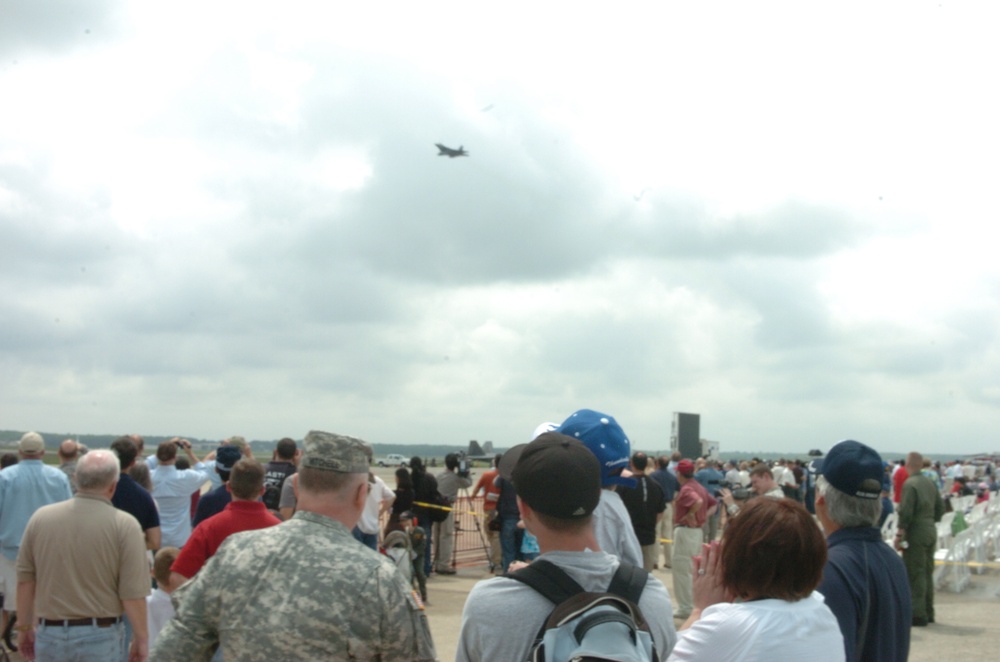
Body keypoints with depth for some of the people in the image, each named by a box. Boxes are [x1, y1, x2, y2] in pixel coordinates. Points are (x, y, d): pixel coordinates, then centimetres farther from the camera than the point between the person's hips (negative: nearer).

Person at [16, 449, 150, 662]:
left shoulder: (40, 517, 0)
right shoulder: (124, 525, -11)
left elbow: (25, 579, 6)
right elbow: (132, 592, -13)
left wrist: (24, 628, 18)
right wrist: (141, 639, -2)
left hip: (50, 634, 3)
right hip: (100, 636, -3)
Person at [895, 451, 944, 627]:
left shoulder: (909, 484, -14)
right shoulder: (930, 483, 9)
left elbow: (906, 513, -18)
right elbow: (940, 508, 15)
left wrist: (899, 535, -14)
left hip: (916, 533, -8)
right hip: (931, 531, 8)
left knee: (915, 575, -4)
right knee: (927, 573, 15)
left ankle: (918, 614, -5)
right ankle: (928, 612, 22)